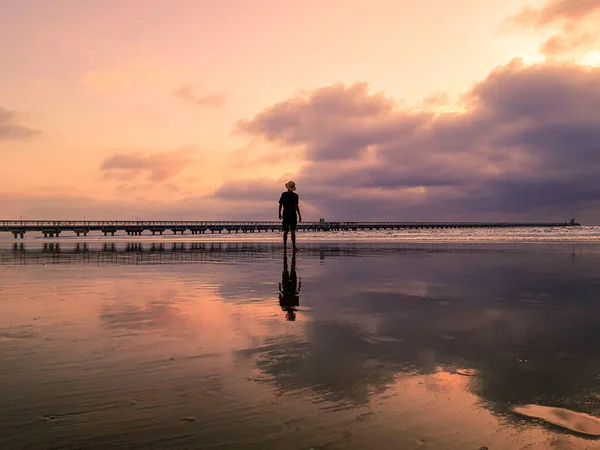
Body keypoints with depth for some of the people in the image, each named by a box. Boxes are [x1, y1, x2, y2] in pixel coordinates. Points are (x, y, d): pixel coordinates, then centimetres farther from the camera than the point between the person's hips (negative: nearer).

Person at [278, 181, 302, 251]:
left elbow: (280, 205, 3)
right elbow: (296, 206, -14)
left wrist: (279, 214, 13)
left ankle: (285, 245, 12)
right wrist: (299, 215, -10)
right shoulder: (295, 195, -7)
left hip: (285, 215, 3)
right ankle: (294, 247, -2)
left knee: (285, 231, 9)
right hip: (293, 215, -3)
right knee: (293, 231, -2)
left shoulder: (283, 194, 2)